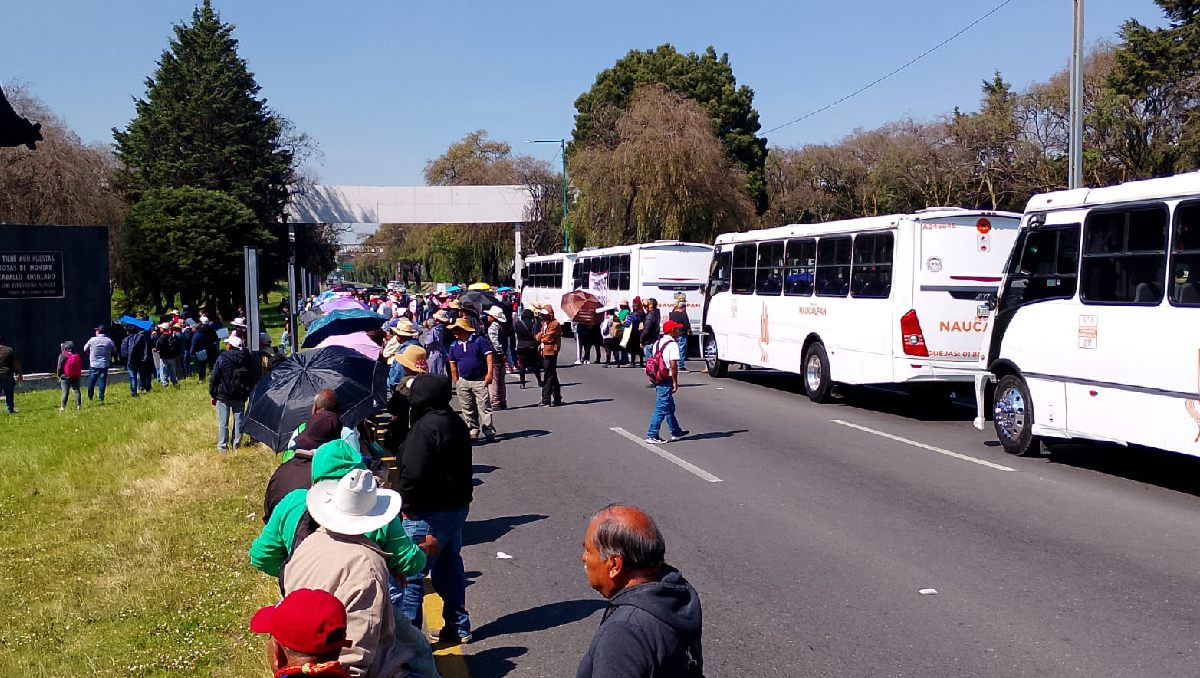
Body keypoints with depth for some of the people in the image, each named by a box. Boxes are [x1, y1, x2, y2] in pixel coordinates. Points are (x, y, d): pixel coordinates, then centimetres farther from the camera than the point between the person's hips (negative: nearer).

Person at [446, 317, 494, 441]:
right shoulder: (454, 346, 11)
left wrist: (489, 373, -16)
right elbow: (453, 365, 17)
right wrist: (456, 382, 12)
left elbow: (489, 356, -6)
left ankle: (489, 431, -8)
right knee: (467, 410, 6)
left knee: (484, 407, -8)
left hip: (480, 381, -5)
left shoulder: (479, 340, -3)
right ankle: (473, 431, 15)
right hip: (463, 382, 5)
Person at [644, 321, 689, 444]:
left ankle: (676, 432, 30)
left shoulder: (657, 343, 12)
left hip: (657, 379, 9)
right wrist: (675, 382, -13)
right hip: (666, 380, -9)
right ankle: (652, 435, -4)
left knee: (670, 407, 20)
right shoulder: (672, 344, -14)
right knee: (661, 408, -4)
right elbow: (673, 364, -19)